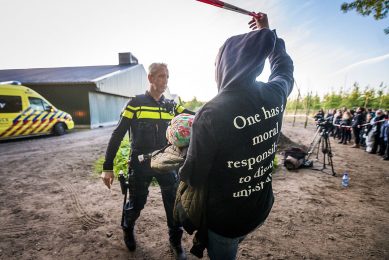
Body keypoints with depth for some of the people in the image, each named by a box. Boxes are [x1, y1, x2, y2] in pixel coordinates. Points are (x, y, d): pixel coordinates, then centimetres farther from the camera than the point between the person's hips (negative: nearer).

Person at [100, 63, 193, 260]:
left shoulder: (171, 106, 5)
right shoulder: (136, 103, -4)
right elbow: (117, 135, -4)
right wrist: (108, 167, -5)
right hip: (140, 164, -2)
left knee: (174, 203, 6)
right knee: (136, 203, 14)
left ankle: (175, 241, 31)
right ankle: (128, 229, 47)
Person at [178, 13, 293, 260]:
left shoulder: (211, 113, -29)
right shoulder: (275, 95, -12)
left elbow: (193, 177, -19)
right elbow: (284, 66, 13)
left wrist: (182, 172, 2)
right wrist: (267, 32, 21)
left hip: (226, 216, -4)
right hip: (261, 207, 5)